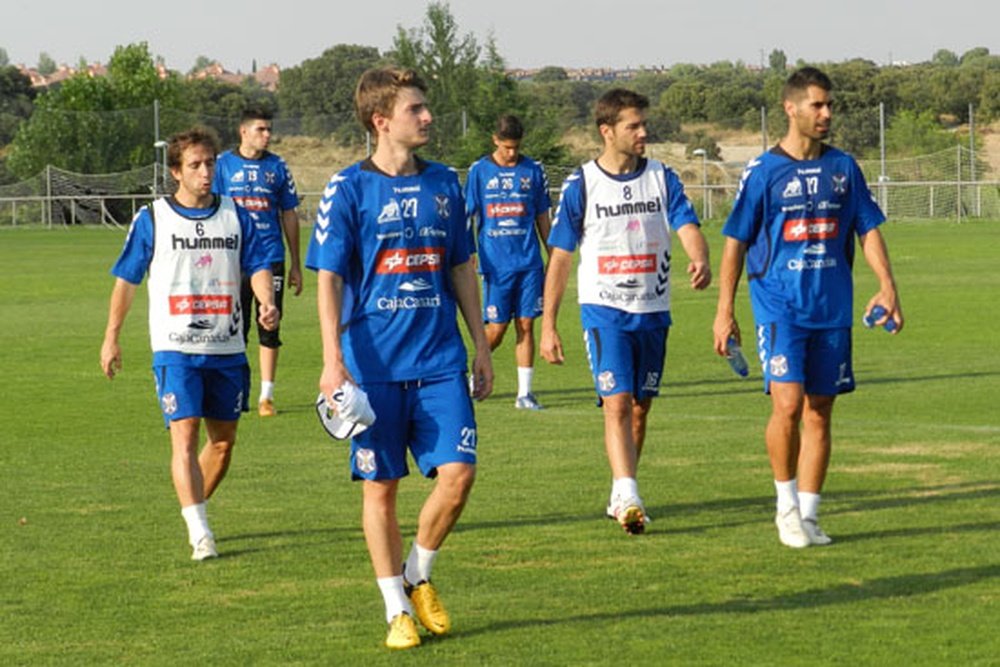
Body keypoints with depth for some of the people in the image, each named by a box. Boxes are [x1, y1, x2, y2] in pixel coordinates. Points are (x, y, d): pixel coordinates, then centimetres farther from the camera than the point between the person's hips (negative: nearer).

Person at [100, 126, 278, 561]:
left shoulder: (235, 216, 7)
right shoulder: (151, 219, 0)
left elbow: (257, 266, 1)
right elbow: (126, 280, 7)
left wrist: (267, 302, -20)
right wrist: (111, 338, 9)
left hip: (227, 349, 4)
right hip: (175, 349, -4)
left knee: (223, 439, 10)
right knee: (184, 434, -16)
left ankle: (194, 509, 31)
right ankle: (199, 534, -20)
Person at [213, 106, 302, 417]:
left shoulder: (277, 167, 7)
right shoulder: (224, 165, 3)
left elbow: (289, 216, 12)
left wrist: (296, 265, 10)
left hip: (271, 259, 1)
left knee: (270, 329, 2)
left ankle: (266, 396, 8)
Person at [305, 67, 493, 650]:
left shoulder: (444, 184, 9)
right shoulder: (347, 190, -4)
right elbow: (328, 278, -5)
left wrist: (482, 348, 15)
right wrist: (333, 361, -14)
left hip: (441, 361, 3)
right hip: (374, 365, -3)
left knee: (458, 473, -8)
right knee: (381, 487, 2)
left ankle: (419, 576, 17)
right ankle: (398, 610, 14)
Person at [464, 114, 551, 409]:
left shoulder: (533, 171, 6)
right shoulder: (479, 171, 2)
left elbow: (543, 218, 13)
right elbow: (468, 218, 4)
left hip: (529, 262, 1)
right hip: (496, 263, -1)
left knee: (525, 326, 0)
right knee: (496, 329, -1)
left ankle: (525, 393, 5)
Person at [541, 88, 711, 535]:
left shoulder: (661, 178, 3)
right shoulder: (581, 185, -3)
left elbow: (687, 227, -9)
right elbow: (560, 257, 1)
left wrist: (700, 260, -34)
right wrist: (548, 325, -1)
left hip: (653, 310, 3)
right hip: (603, 309, -3)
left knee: (640, 407, 10)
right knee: (617, 404, -16)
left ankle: (619, 497, 24)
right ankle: (629, 500, -24)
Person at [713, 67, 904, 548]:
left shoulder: (843, 168, 8)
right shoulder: (763, 173, -3)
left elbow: (869, 229, 12)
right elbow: (736, 243, 0)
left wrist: (886, 285, -3)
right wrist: (724, 311, -3)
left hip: (833, 309, 4)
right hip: (779, 305, -4)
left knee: (819, 414, 6)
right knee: (788, 404, -16)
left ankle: (807, 515, 15)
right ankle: (786, 503, 3)